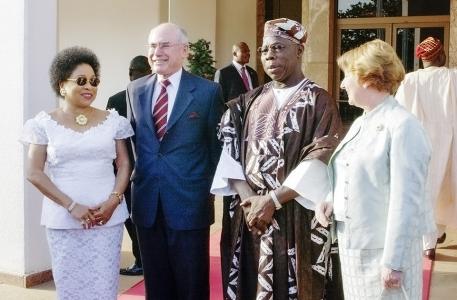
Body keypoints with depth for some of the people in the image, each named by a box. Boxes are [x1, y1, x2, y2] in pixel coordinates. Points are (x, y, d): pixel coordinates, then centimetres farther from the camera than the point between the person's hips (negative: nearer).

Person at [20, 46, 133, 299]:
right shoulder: (45, 124, 2)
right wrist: (71, 205, -10)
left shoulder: (112, 120, 6)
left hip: (108, 216, 1)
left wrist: (114, 200, -8)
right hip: (63, 219, -1)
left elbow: (124, 164, 9)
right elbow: (34, 173, -1)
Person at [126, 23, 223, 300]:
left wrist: (211, 188, 1)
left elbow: (217, 144, 1)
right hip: (147, 202, 4)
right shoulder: (135, 90, 8)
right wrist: (134, 176, 10)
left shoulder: (208, 91, -4)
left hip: (189, 202, -4)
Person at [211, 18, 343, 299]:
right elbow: (231, 150, 4)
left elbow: (319, 161, -12)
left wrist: (272, 200, -16)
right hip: (251, 214, 4)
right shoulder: (250, 101, 11)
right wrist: (249, 199, -11)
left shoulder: (319, 102, -2)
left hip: (298, 218, -4)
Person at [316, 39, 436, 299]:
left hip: (384, 251, -8)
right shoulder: (360, 124, 12)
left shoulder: (403, 126, -15)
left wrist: (394, 262, -20)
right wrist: (331, 199, -1)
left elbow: (406, 202, -19)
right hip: (351, 247, 8)